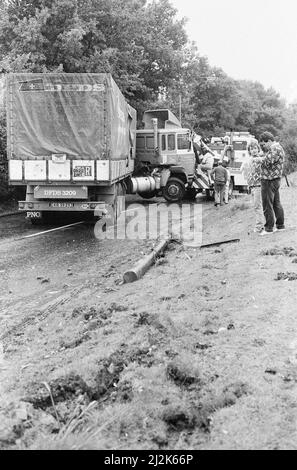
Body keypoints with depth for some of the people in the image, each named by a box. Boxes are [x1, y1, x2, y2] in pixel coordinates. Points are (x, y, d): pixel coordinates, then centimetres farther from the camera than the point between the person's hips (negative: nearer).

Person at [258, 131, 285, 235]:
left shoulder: (275, 149, -17)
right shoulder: (277, 147, 17)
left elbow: (267, 162, -26)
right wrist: (264, 149, 8)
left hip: (269, 180, -11)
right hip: (276, 180, 11)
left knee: (267, 205, -4)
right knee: (276, 203, 15)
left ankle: (269, 228, 0)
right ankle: (280, 225, 22)